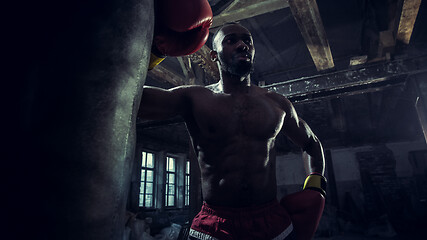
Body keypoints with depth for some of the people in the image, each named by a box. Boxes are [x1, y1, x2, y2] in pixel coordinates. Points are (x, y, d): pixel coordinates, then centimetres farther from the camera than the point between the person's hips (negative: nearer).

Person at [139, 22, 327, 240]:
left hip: (273, 222, 3)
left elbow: (311, 143, 20)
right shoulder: (194, 99, -4)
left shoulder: (277, 104, 6)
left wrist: (315, 184, 8)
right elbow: (136, 98, -18)